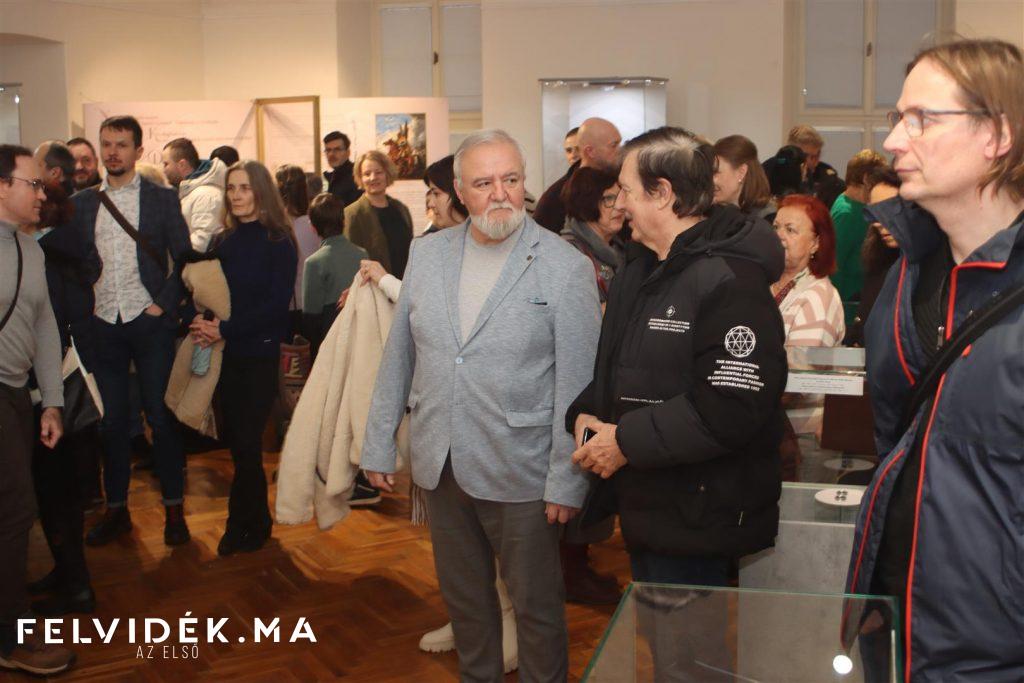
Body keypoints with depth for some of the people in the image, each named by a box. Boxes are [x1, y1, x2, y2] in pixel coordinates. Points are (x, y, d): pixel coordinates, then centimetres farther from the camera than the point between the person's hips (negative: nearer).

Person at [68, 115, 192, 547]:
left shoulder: (162, 199, 2)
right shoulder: (81, 203, 10)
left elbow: (184, 260, 0)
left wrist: (164, 304, -8)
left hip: (149, 322, -3)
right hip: (103, 325, 3)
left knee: (161, 416, 1)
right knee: (111, 420, 9)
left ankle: (174, 508, 13)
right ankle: (116, 509, 20)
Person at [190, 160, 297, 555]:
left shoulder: (278, 242, -6)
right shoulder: (223, 241, 10)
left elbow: (277, 304, -13)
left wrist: (226, 329, -17)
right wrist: (200, 323, -9)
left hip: (261, 355, -5)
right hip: (227, 353, 5)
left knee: (246, 442, -3)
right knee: (237, 441, 8)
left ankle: (241, 523, 15)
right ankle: (257, 522, 23)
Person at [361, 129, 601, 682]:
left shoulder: (566, 267, -11)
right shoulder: (426, 254, 4)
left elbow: (576, 385, -11)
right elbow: (398, 356, 9)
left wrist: (566, 481, -12)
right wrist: (378, 446, 9)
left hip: (520, 472, -4)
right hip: (440, 465, 5)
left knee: (536, 606, 11)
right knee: (463, 596, 21)